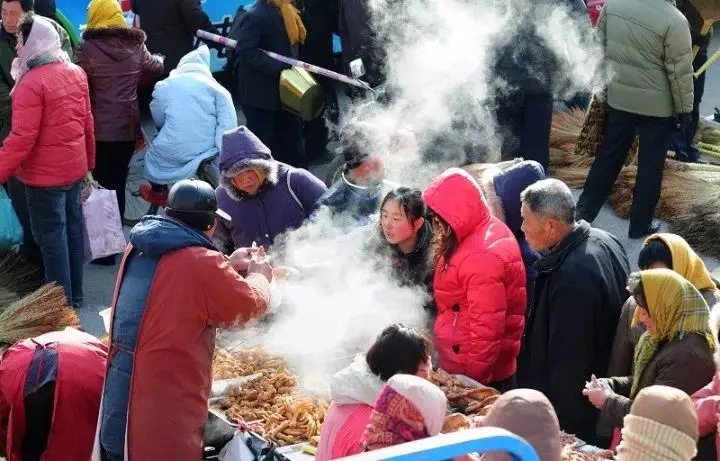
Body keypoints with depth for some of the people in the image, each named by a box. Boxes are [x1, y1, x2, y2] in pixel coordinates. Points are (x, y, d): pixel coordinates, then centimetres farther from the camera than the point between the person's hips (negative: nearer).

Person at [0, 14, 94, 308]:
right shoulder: (75, 73, 3)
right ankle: (75, 294, 29)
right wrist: (89, 161, 21)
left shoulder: (31, 83, -22)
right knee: (72, 229, 17)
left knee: (51, 238, 3)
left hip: (45, 174, -8)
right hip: (75, 168, 8)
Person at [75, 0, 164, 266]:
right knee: (118, 184, 14)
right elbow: (156, 68, 21)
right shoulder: (135, 45, 3)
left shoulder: (87, 48, -12)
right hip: (128, 127, 4)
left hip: (100, 129, -4)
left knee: (102, 186, 2)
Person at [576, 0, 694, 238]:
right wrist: (684, 108, -3)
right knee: (650, 165, 9)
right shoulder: (673, 20, -24)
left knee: (608, 157, 17)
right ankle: (640, 224, 18)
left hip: (619, 97, 5)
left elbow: (600, 45, 4)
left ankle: (584, 212, 22)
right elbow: (680, 71, -16)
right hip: (658, 105, -4)